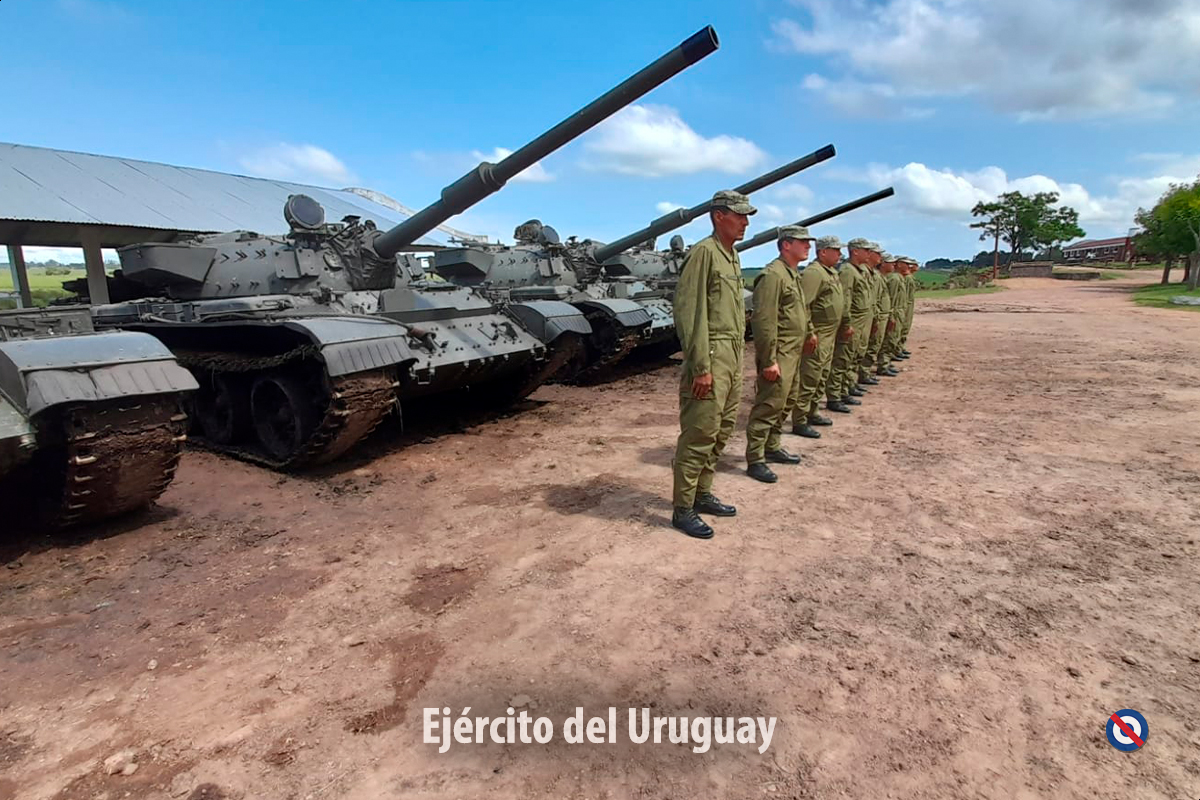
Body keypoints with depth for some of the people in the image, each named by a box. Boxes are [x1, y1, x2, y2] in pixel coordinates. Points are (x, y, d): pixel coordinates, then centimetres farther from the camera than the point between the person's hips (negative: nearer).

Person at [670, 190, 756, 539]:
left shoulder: (733, 256, 17)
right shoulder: (704, 252, -11)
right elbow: (690, 311, -18)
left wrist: (738, 359, 16)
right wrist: (701, 367, -21)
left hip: (733, 357, 10)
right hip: (712, 356, -10)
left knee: (722, 431, 15)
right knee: (699, 434, -6)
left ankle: (702, 494, 28)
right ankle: (683, 509, 4)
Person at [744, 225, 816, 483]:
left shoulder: (793, 275, 17)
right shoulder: (773, 274, -16)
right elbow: (764, 320, -22)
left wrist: (807, 334, 22)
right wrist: (769, 360, -24)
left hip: (793, 354, 11)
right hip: (779, 355, -10)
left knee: (784, 404, 17)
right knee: (768, 406, -8)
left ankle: (772, 448, 30)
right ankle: (755, 460, -1)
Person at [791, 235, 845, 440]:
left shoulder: (831, 272, 16)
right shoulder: (813, 273, -16)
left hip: (830, 335, 10)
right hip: (817, 336, -10)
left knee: (822, 377, 17)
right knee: (809, 379, -8)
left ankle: (811, 413, 28)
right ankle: (799, 422, -3)